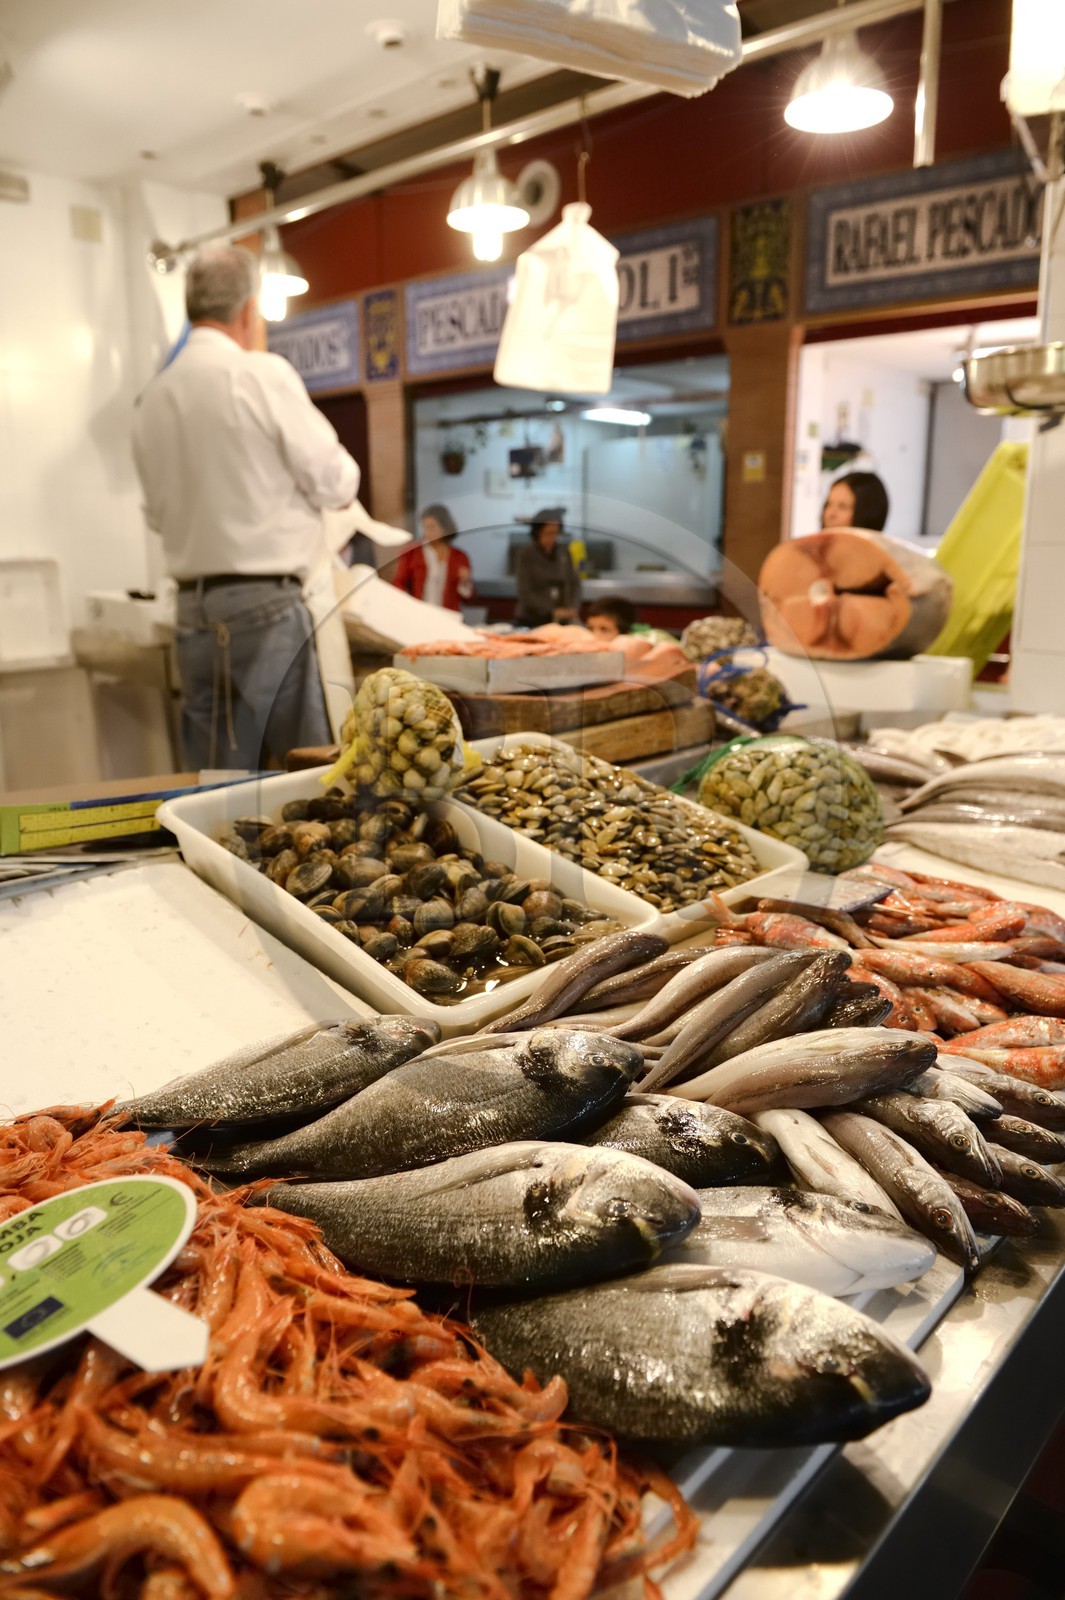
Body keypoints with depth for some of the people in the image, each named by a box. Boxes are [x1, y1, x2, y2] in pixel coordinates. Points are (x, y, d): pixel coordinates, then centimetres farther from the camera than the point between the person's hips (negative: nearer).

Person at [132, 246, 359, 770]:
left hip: (191, 609, 7)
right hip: (265, 603, -6)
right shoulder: (263, 374, -8)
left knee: (216, 778, 10)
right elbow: (336, 484, -5)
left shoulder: (153, 397, 10)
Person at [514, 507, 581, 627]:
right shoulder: (526, 554, -6)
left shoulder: (563, 551, 5)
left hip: (561, 621, 3)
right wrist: (552, 611, -19)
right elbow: (525, 593, -11)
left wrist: (573, 607, -9)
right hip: (531, 621, -3)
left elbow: (574, 583, 9)